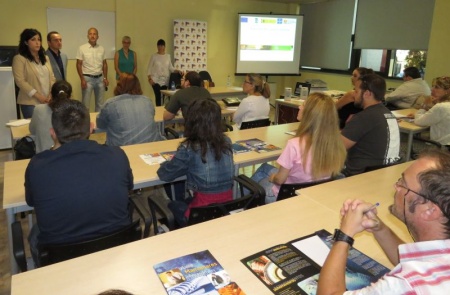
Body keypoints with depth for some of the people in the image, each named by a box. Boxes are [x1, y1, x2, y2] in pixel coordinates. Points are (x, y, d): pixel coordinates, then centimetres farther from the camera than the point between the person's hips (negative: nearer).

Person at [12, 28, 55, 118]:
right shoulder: (19, 58, -3)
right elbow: (20, 81, -10)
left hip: (47, 101, 5)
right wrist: (38, 96, -15)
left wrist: (51, 94, -3)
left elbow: (52, 78, 12)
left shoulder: (45, 58, 16)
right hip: (30, 102, -5)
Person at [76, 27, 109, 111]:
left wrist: (105, 78, 6)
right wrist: (82, 79, -12)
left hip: (100, 78, 4)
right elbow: (79, 65, -4)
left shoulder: (102, 49, 7)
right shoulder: (82, 48, -4)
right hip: (87, 78, -4)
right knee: (86, 104, -1)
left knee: (100, 103, 11)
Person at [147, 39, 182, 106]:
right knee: (158, 96, -13)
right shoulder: (154, 56, 0)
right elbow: (149, 68, 2)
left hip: (165, 80, 3)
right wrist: (150, 79, -8)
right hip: (156, 80, -3)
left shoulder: (168, 56, 7)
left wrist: (178, 71, -7)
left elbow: (171, 68, 10)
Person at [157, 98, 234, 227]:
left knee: (172, 203, 27)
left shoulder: (189, 148, -18)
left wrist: (170, 162, 15)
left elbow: (165, 174, -7)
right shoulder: (226, 141, -3)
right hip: (227, 204, 5)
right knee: (181, 198, 30)